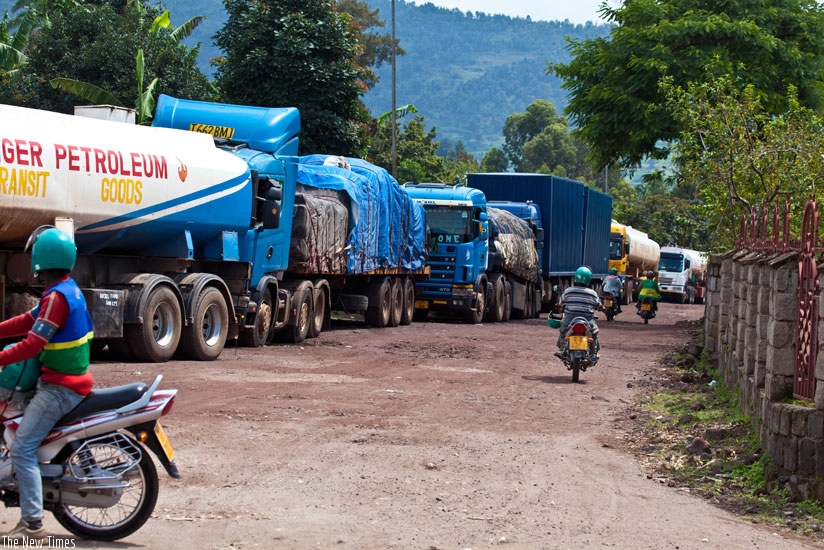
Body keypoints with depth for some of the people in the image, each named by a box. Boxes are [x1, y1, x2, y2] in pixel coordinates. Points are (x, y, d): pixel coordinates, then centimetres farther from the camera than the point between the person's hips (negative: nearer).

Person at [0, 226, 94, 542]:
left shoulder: (57, 297, -21)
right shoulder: (68, 289, 10)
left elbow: (34, 344, -26)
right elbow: (29, 321, 15)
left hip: (59, 388, -11)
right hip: (64, 381, 11)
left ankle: (33, 525, -11)